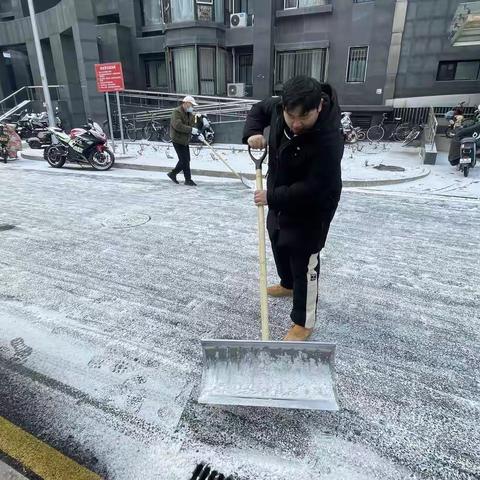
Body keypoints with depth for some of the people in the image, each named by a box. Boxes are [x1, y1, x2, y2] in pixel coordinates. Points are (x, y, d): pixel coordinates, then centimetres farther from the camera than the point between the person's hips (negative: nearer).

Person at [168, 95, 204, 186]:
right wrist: (191, 129, -31)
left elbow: (192, 125, 13)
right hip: (178, 140, -9)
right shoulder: (177, 112, -15)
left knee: (185, 160, 13)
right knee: (185, 160, -7)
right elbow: (178, 125, -28)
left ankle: (173, 174, 28)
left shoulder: (190, 114, 13)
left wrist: (198, 133, -7)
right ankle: (188, 179, 3)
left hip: (185, 141, 9)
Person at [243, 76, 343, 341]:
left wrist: (271, 197, -26)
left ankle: (304, 323, 19)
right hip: (281, 198, 8)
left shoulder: (328, 140, -34)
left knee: (305, 264, 1)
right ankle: (288, 284, 54)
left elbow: (313, 189, -33)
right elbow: (259, 109, 9)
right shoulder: (280, 107, -13)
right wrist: (252, 132, -12)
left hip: (311, 208, -8)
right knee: (279, 246, 26)